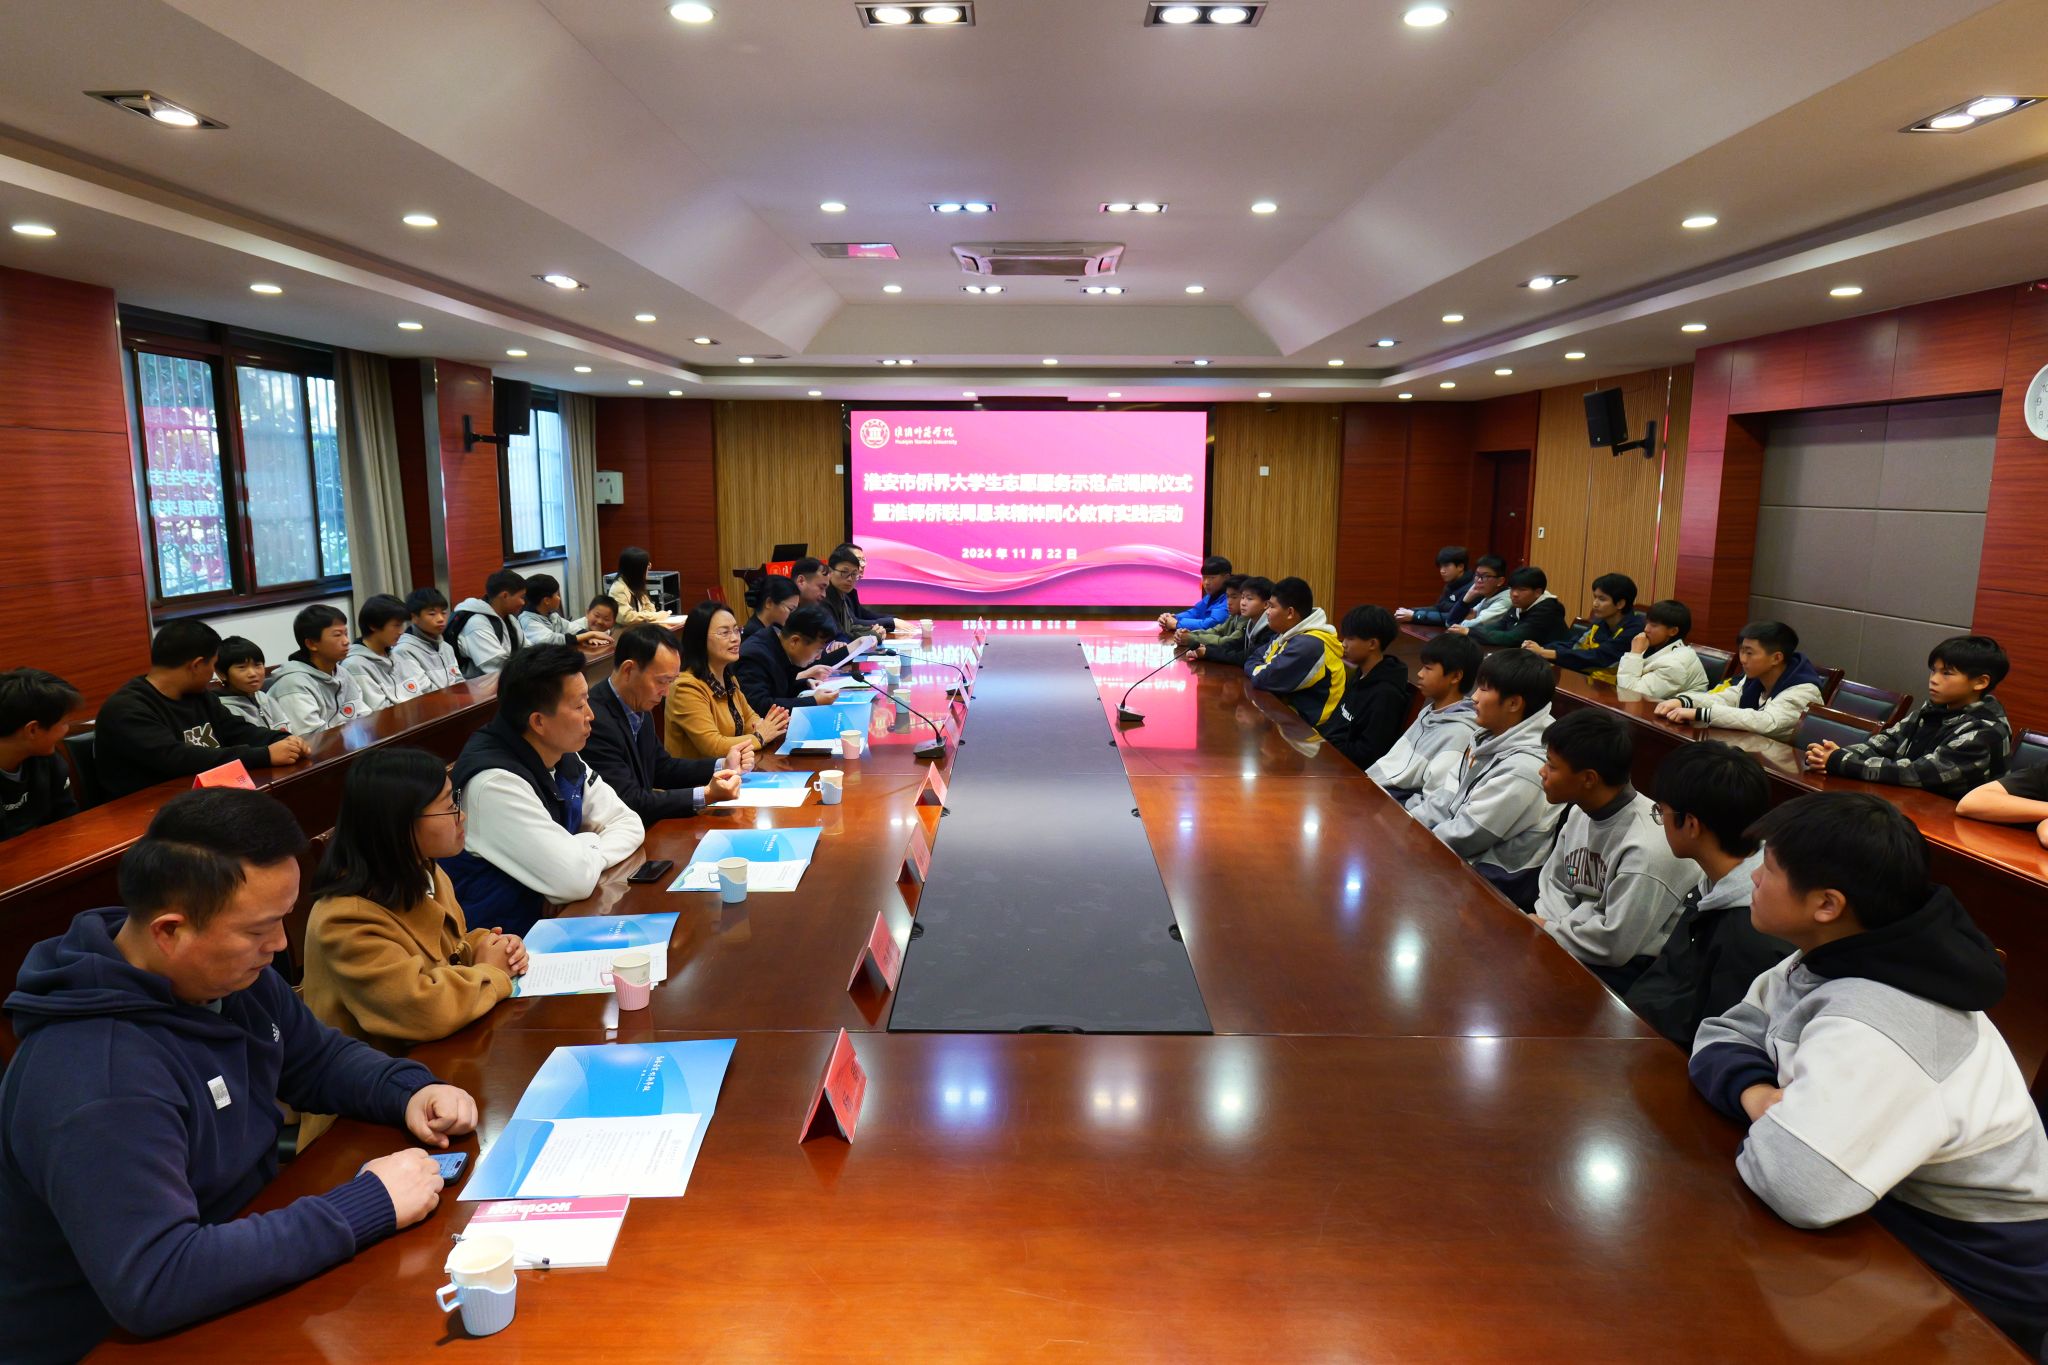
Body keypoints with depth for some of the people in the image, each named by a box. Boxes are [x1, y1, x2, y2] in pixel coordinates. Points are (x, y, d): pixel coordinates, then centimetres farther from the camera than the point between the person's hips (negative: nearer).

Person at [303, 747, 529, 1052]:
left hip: (444, 1047, 8)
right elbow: (425, 1010, -33)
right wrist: (490, 971, -16)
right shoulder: (346, 920, -25)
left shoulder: (423, 874, 1)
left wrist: (485, 947, -2)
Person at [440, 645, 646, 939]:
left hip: (549, 916, 8)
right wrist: (593, 844, -7)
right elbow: (576, 880, -28)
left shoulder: (564, 757, 0)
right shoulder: (495, 781, -25)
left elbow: (629, 824, 6)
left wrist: (583, 855, -12)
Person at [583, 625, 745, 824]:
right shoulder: (594, 720, -23)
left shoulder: (639, 708, 3)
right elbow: (629, 803, -23)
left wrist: (723, 766, 5)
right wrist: (706, 795, -26)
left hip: (643, 828, 8)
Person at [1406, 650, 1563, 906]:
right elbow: (1445, 796, 7)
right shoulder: (1493, 739, 3)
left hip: (1496, 883, -8)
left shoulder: (1524, 768, -25)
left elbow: (1468, 835, -22)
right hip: (1465, 852, 8)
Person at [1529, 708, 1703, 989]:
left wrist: (1547, 931, -13)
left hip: (1637, 970, -7)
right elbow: (1555, 884, 9)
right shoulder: (1581, 811, -3)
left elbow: (1615, 945, -25)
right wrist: (1541, 925, -10)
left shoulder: (1646, 849, -28)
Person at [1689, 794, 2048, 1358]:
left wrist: (1772, 1125, -21)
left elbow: (1797, 1184, -44)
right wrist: (1754, 1092, -20)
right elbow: (1721, 1035, 2)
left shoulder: (1872, 1031, -33)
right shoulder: (1834, 959, -5)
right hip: (1898, 1225, 7)